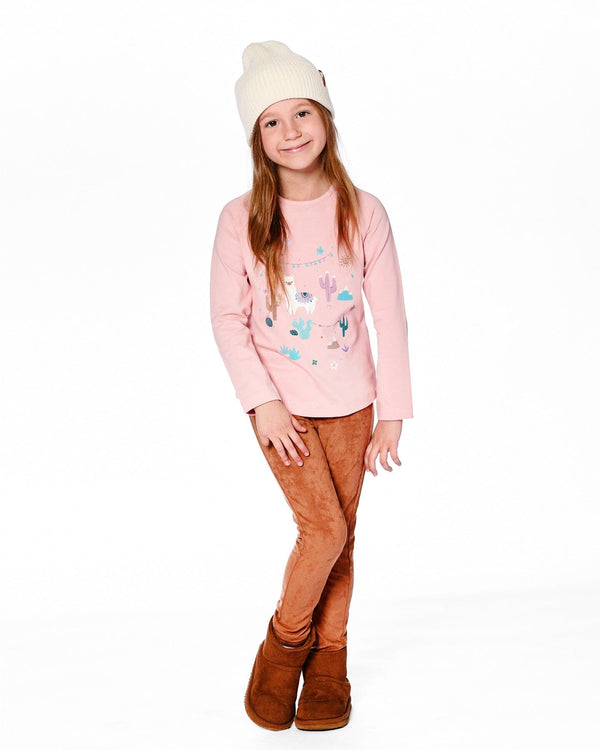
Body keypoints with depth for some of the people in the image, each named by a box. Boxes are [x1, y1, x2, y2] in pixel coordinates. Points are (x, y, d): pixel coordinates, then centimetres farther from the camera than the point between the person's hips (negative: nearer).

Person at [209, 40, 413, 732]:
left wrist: (392, 411, -2)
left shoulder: (363, 212, -6)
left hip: (349, 401, 2)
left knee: (339, 533, 9)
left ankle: (329, 661, 29)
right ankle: (286, 642, 18)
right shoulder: (242, 220, -9)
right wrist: (262, 402, -11)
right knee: (324, 528, -11)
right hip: (280, 403, -2)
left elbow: (391, 316, -1)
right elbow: (227, 317, -3)